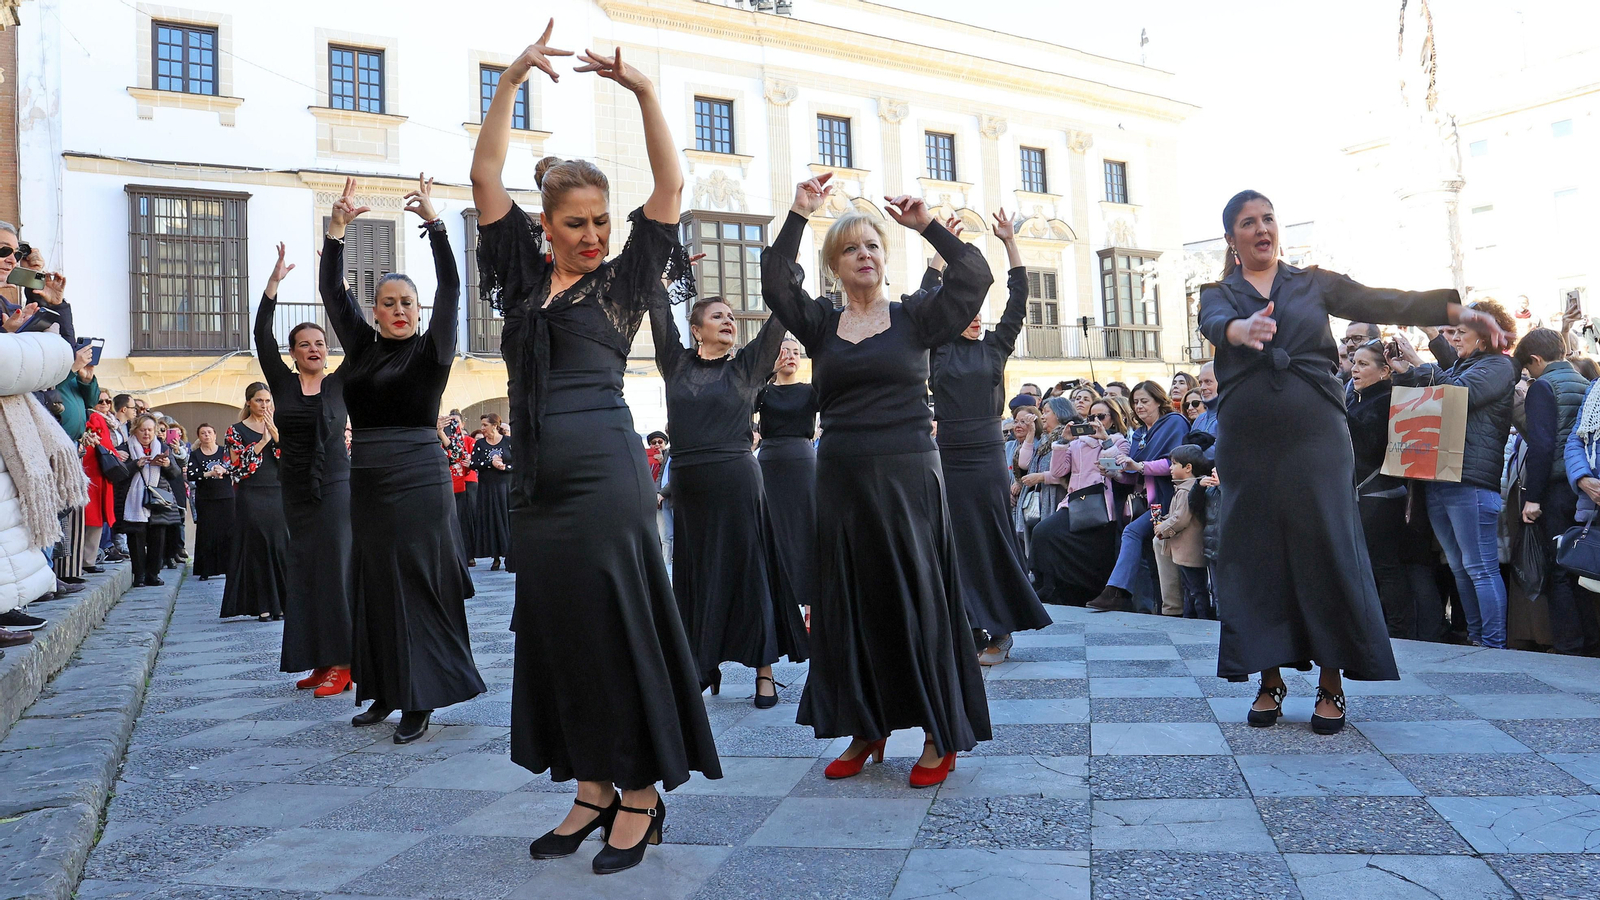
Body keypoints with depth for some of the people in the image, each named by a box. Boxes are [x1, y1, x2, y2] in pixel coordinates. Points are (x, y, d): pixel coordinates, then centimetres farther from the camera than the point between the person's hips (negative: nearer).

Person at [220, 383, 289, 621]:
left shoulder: (278, 427, 12)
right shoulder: (236, 430, 3)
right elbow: (237, 467, -7)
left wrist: (276, 434, -10)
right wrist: (261, 443, -12)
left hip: (278, 494, 3)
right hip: (251, 497, -3)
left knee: (280, 546, 1)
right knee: (256, 547, -3)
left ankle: (280, 603, 8)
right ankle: (262, 605, 2)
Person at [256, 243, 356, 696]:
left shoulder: (340, 383, 1)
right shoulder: (282, 382, 7)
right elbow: (262, 337, -1)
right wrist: (274, 282, -7)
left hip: (334, 485, -4)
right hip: (295, 489, 4)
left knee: (335, 567, -7)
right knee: (304, 569, 6)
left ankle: (341, 662, -5)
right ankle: (320, 660, 14)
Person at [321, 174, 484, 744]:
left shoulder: (432, 350, 0)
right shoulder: (362, 347, 11)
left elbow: (450, 290, -9)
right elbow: (332, 291, 8)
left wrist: (433, 224, -14)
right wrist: (336, 229, -1)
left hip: (419, 476, -5)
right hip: (367, 478, 5)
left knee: (417, 583, -4)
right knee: (373, 583, 9)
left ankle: (421, 700, 0)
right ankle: (385, 691, 20)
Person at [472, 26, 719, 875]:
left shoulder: (623, 281, 4)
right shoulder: (525, 274, 14)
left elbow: (669, 186, -4)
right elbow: (485, 177, 8)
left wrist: (642, 91, -10)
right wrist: (511, 82, 2)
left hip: (606, 475, -5)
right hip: (537, 479, 5)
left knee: (618, 625, -3)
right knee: (553, 629, 8)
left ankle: (642, 793, 9)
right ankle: (592, 789, 20)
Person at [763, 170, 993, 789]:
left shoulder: (914, 319, 6)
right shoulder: (820, 324, 9)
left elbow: (974, 276, -5)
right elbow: (775, 282, -6)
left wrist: (927, 225, -6)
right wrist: (799, 214, -8)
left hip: (908, 476, -2)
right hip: (842, 478, 2)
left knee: (918, 599, 0)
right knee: (849, 603, 7)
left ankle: (940, 737, 11)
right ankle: (865, 730, 21)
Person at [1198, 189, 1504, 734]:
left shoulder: (1313, 283, 12)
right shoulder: (1218, 295, 9)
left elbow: (1381, 302, -1)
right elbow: (1215, 324, -14)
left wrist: (1456, 311, -16)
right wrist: (1244, 330, -37)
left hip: (1314, 433, 0)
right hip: (1247, 440, 0)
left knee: (1328, 550, -2)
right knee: (1256, 554, 2)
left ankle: (1332, 685, 8)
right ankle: (1270, 681, 12)